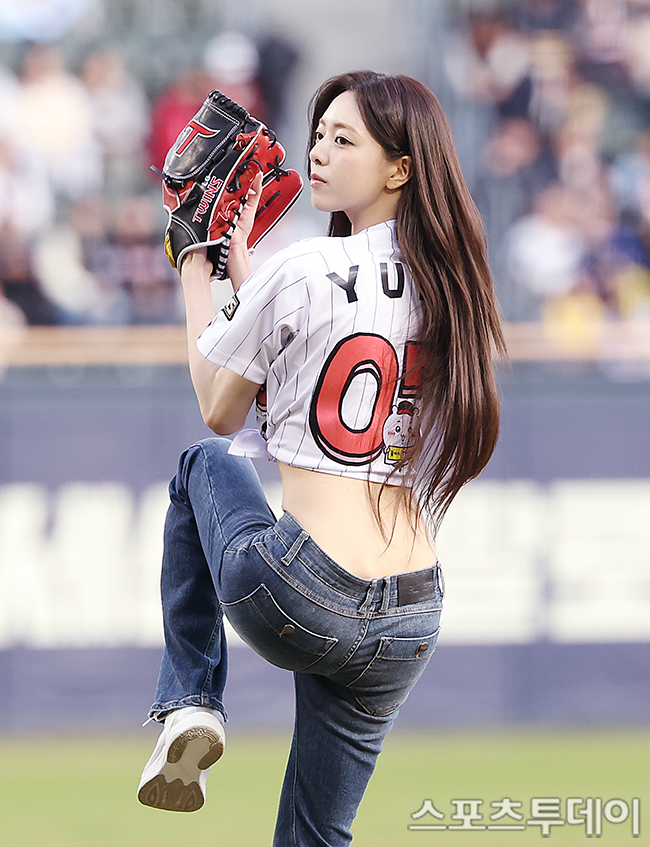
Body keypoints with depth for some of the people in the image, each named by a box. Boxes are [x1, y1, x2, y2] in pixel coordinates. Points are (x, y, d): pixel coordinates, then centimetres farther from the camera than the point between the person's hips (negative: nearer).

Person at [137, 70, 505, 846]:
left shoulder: (301, 271, -9)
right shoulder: (450, 285, 9)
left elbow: (219, 412, 6)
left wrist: (195, 271, 17)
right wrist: (243, 271, 29)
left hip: (294, 599, -5)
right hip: (408, 627, 5)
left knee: (204, 463, 29)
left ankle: (190, 702, 20)